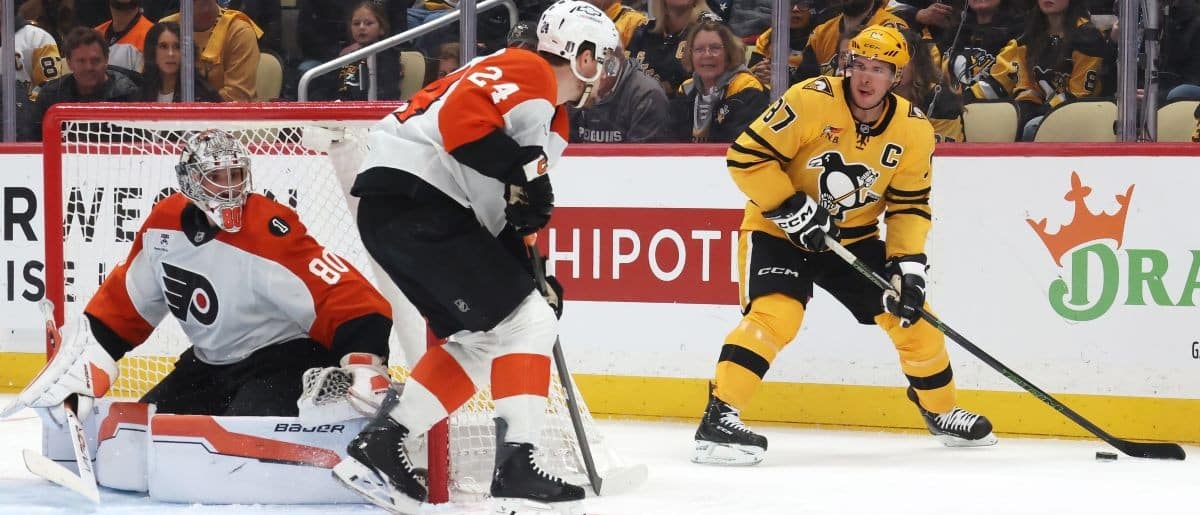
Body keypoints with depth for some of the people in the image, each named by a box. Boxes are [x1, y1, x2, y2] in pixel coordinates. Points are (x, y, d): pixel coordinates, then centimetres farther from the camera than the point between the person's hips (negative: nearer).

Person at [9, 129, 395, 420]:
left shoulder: (270, 232, -25)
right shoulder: (163, 224, -4)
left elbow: (351, 302, -31)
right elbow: (127, 300, 10)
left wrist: (366, 368, -42)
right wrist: (85, 361, 8)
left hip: (284, 359, -8)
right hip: (208, 364, 8)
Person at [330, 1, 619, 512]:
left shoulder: (553, 122, 24)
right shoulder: (525, 70, -7)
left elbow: (506, 209, 27)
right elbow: (459, 114, -24)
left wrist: (531, 271, 18)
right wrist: (522, 167, -22)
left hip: (429, 210, 11)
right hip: (411, 196, -11)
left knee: (481, 340, 14)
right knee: (527, 321, -11)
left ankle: (377, 446, 12)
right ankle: (516, 465, -13)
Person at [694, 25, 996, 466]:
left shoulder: (913, 130, -8)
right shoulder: (810, 101, -24)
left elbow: (909, 206, -2)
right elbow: (746, 156, -22)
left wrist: (908, 263, -15)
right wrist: (794, 211, -25)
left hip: (855, 236, 5)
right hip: (779, 229, -5)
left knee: (911, 313, 7)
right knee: (775, 314, -28)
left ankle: (941, 412, 29)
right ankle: (719, 420, -27)